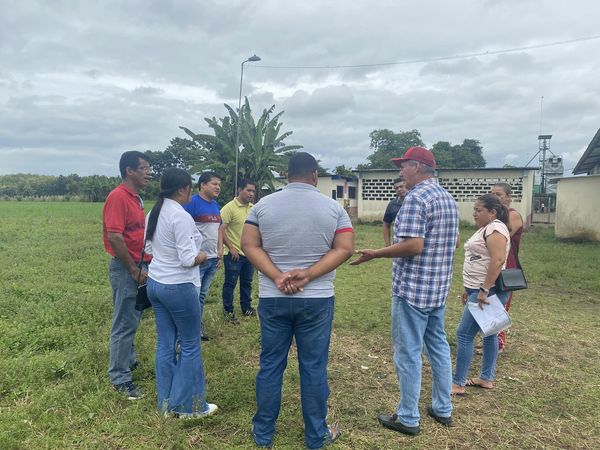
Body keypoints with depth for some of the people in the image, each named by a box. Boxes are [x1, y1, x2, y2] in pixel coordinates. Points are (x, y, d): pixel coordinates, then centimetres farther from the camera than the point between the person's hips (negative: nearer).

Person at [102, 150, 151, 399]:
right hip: (126, 268, -9)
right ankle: (120, 378, 12)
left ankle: (128, 360, 38)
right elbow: (114, 237, -22)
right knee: (124, 324, 0)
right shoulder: (118, 197, -16)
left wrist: (143, 266, 14)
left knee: (132, 321, 21)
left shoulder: (136, 198, 12)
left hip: (139, 267, 9)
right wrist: (134, 269, -17)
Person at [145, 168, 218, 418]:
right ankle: (189, 405, 17)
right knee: (190, 345, 6)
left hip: (155, 283, 8)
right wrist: (202, 256, -2)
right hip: (178, 287, -8)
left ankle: (166, 403, 25)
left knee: (165, 343, 14)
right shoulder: (181, 217, -20)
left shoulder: (154, 214, 7)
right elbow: (188, 260, -21)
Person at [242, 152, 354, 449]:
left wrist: (276, 276, -12)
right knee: (314, 368, 9)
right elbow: (344, 249, -8)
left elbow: (249, 245, -5)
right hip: (317, 299, -1)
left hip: (272, 299, 1)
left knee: (270, 365, 12)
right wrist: (308, 275, -14)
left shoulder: (263, 205, 0)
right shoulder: (333, 207, -2)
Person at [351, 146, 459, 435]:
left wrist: (375, 254, -17)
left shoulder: (415, 197, -18)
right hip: (439, 287, 9)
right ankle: (443, 409, 31)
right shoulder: (449, 198, 11)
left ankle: (408, 418, 14)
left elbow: (412, 246, -26)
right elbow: (455, 241, 20)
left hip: (413, 289, -9)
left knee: (408, 353, 2)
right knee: (438, 346, 18)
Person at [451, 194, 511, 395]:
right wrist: (469, 288, 21)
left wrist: (484, 290, -27)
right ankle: (487, 378, 26)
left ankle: (458, 383, 2)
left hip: (488, 292, -11)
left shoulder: (495, 229, -16)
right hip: (480, 290, 11)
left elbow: (497, 260, -26)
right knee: (489, 333, 15)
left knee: (464, 334, -6)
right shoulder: (485, 228, 16)